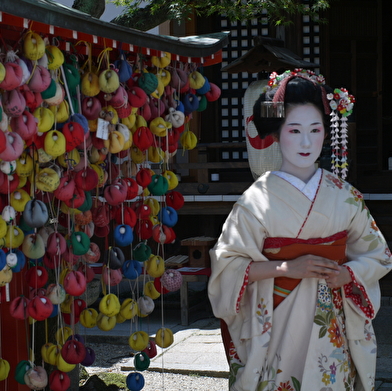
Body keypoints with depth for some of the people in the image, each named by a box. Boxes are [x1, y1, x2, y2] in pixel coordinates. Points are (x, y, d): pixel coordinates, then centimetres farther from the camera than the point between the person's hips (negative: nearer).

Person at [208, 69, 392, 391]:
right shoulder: (258, 199, -7)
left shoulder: (344, 196, 2)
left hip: (333, 331, 3)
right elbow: (227, 264, -8)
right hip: (278, 328, -2)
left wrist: (346, 274, -12)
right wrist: (287, 267, -18)